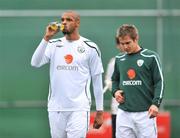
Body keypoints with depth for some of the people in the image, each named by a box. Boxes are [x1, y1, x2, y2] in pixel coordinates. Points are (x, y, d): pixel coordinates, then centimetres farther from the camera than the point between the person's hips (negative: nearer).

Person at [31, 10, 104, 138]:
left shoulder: (90, 48, 1)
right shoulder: (53, 45, 9)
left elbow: (97, 80, 3)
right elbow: (35, 63, -6)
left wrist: (100, 111, 2)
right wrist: (46, 38, -12)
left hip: (79, 108, -4)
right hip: (55, 108, 4)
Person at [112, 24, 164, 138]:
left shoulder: (151, 57, -2)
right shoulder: (119, 59, 12)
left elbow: (159, 82, -3)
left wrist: (156, 103, -15)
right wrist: (115, 91, 7)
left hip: (145, 113, -4)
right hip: (124, 113, 4)